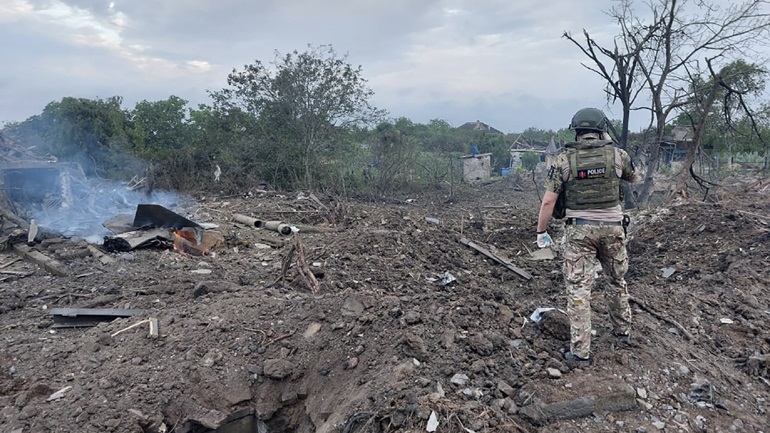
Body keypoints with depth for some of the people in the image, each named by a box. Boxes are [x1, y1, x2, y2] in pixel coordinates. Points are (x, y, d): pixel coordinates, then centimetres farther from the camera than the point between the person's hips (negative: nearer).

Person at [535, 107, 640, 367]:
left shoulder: (563, 160, -6)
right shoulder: (617, 155, -2)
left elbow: (549, 201, -7)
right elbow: (634, 178, 20)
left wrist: (541, 232, 3)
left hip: (579, 229, -2)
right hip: (612, 227, 2)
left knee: (579, 288, 2)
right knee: (617, 280, 23)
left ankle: (580, 352, 4)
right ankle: (622, 329, 42)